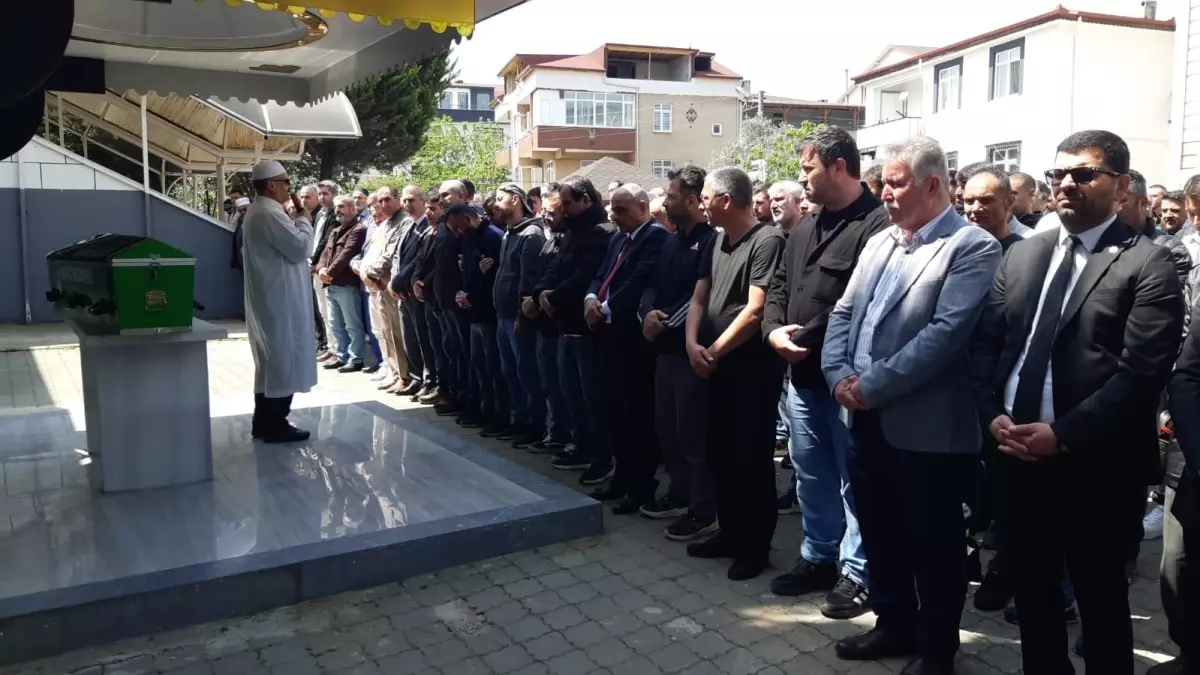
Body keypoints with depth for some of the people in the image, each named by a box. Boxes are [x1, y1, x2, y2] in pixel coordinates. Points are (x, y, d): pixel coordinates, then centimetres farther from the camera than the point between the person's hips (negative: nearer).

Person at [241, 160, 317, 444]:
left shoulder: (258, 211, 15)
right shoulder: (270, 214, -19)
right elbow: (301, 247, -19)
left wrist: (297, 219, 10)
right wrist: (304, 218, -6)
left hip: (269, 297, 11)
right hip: (280, 299, -11)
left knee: (270, 358, 15)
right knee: (283, 358, -4)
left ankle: (263, 421, 22)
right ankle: (275, 425, 2)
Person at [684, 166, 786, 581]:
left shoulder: (767, 241, -15)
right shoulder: (719, 241, 12)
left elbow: (755, 311, -20)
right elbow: (699, 298, 11)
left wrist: (714, 351, -12)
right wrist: (692, 344, -5)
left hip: (753, 368, -8)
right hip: (717, 367, 8)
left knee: (753, 458, 2)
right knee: (721, 454, 15)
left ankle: (756, 546, 15)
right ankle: (731, 533, 30)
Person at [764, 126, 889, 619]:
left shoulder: (876, 225, -15)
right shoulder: (804, 229, 15)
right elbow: (779, 287, 18)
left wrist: (811, 341, -19)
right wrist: (773, 330, -1)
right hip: (801, 375, 9)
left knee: (854, 477, 5)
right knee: (811, 473, 18)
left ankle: (858, 573, 19)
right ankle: (819, 558, 33)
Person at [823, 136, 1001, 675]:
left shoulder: (973, 248, -11)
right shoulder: (879, 242, 13)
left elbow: (946, 333, -21)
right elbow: (844, 312, 10)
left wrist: (873, 385, -20)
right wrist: (839, 374, -6)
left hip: (927, 428, -7)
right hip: (868, 419, 7)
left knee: (933, 544, 9)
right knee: (879, 533, 19)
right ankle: (894, 623, 38)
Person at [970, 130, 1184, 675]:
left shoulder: (1146, 263, -8)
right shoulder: (1025, 254, 10)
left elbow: (1142, 372, -17)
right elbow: (985, 341, 7)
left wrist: (1063, 434, -21)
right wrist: (993, 413, -7)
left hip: (1094, 463, -5)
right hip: (1021, 451, 5)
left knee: (1099, 596, 12)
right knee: (1030, 588, 18)